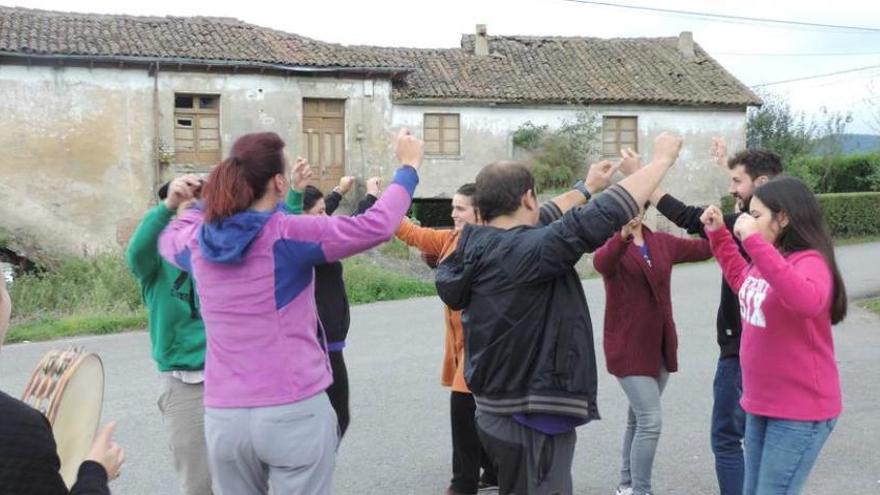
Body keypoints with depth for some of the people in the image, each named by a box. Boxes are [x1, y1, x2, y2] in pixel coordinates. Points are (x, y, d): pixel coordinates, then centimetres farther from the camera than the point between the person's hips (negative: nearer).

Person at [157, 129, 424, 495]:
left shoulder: (197, 242, 3)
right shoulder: (289, 235, -13)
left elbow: (168, 238, 27)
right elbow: (376, 225, -15)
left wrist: (214, 193, 32)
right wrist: (409, 166, -1)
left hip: (223, 416, 5)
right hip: (295, 412, -5)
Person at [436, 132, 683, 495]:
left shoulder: (479, 251, 3)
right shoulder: (525, 251, -23)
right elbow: (602, 218, -27)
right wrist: (662, 160, -15)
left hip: (504, 411, 10)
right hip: (529, 421, -9)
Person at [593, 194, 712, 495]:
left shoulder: (663, 243, 5)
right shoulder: (613, 246, -12)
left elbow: (705, 248, 7)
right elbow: (600, 262, -35)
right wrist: (624, 235, -55)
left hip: (660, 347, 6)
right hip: (628, 348, -6)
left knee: (638, 418, 17)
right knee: (650, 421, -12)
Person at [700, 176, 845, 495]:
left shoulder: (810, 261, -20)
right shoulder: (764, 261, 7)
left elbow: (807, 301, -43)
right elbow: (742, 280, 30)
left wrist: (755, 242, -41)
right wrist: (718, 233, 19)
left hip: (799, 409, -9)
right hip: (761, 402, 9)